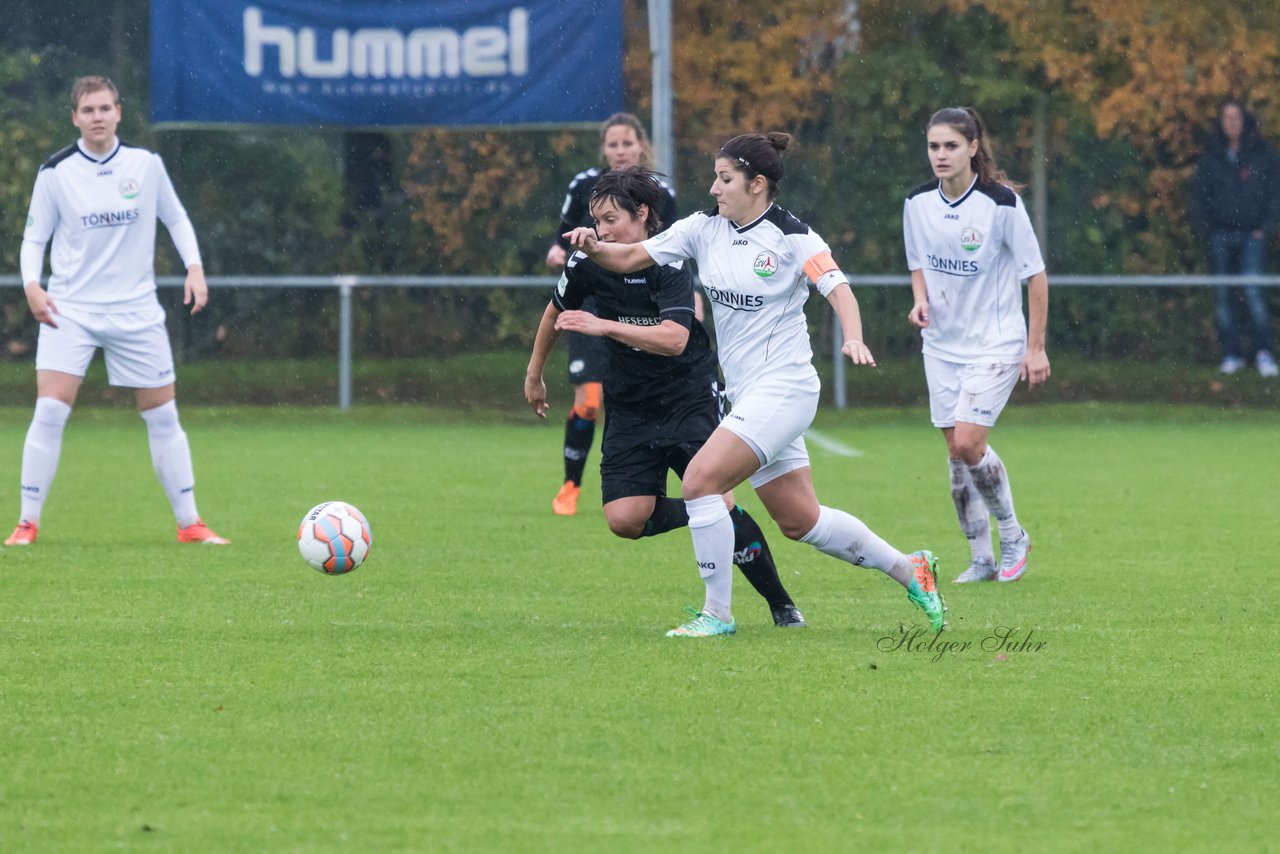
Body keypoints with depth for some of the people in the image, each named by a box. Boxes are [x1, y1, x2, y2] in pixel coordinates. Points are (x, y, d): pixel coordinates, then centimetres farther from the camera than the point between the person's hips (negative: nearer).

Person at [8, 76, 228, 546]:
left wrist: (194, 268, -3)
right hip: (69, 309, -2)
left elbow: (177, 219, 12)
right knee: (49, 411, -15)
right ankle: (28, 522, -6)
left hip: (135, 309, 2)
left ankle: (189, 523, 15)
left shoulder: (146, 165, 0)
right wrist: (32, 284, -16)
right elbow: (34, 237, 2)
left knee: (163, 417, 5)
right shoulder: (55, 172, -4)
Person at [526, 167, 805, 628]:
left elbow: (674, 339, -32)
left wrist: (604, 326, -38)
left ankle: (781, 605, 1)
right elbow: (556, 312, 16)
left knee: (716, 499, -17)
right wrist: (534, 374, 25)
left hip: (691, 397, -4)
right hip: (629, 409, 4)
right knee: (624, 519, -15)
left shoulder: (671, 264, -18)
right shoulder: (588, 263, -6)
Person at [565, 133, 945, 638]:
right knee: (800, 522, 12)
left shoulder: (793, 238, -10)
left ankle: (717, 612, -9)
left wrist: (853, 339, -37)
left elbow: (838, 289, -18)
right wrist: (594, 249, -16)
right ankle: (908, 570, 27)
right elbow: (633, 257, 4)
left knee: (700, 479, -19)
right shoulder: (705, 228, 7)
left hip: (783, 388, -8)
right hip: (748, 396, 8)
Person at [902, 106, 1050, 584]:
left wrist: (1036, 347, -9)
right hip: (942, 344, 5)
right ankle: (982, 558, 15)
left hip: (996, 343, -5)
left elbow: (1035, 275, -9)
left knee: (969, 443, -17)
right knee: (956, 453, 4)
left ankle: (1012, 536, 5)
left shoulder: (1001, 204, -16)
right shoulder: (917, 203, -2)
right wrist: (921, 299, -6)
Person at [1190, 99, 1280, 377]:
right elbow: (1199, 194, 13)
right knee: (1223, 295, 1)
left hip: (1252, 235, -3)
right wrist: (1204, 226, 0)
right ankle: (1230, 354, 6)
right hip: (1220, 235, 3)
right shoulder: (1212, 158, 9)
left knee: (1253, 290, -16)